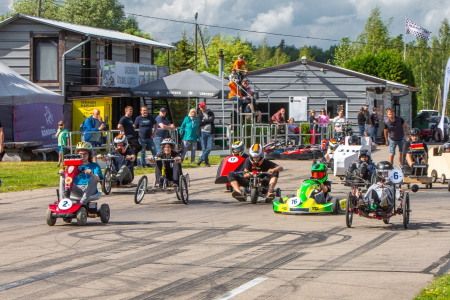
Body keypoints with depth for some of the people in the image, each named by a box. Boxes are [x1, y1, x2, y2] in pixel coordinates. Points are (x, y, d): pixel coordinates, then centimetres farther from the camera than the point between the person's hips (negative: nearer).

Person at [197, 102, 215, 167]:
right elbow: (199, 123, -8)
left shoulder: (211, 113, 12)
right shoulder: (199, 115, 10)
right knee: (204, 148, -2)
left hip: (210, 133, 1)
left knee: (209, 148, -10)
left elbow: (212, 120, -8)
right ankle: (206, 162, 4)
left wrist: (204, 121, -5)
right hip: (203, 132, -1)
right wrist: (208, 120, -4)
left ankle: (201, 159, -4)